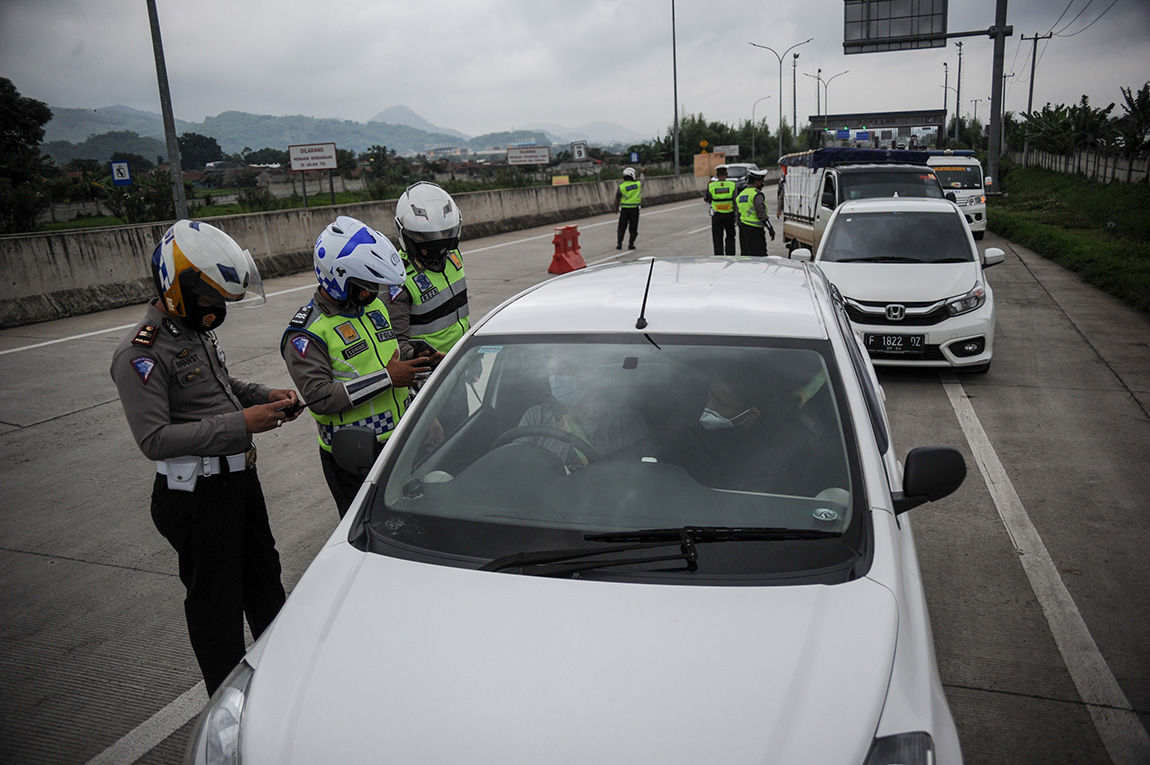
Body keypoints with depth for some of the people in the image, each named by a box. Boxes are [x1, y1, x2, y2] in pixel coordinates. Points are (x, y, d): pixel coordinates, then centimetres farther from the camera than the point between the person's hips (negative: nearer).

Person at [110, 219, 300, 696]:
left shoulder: (196, 330, 8)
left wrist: (265, 396, 5)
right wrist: (241, 423, -28)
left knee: (263, 575, 23)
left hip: (239, 476, 9)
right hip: (197, 493, -9)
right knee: (215, 601, 6)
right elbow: (155, 439, -26)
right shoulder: (140, 354, -20)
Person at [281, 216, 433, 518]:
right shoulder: (306, 333, -15)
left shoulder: (374, 305, 11)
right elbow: (321, 398, -24)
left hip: (401, 442, 7)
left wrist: (414, 361, 8)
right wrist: (386, 378, -25)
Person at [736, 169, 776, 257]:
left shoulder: (741, 194, 15)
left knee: (745, 254, 11)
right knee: (759, 256, -9)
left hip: (742, 227, 8)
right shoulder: (757, 194, -11)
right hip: (754, 229, -8)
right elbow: (761, 213, -20)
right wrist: (770, 228, -18)